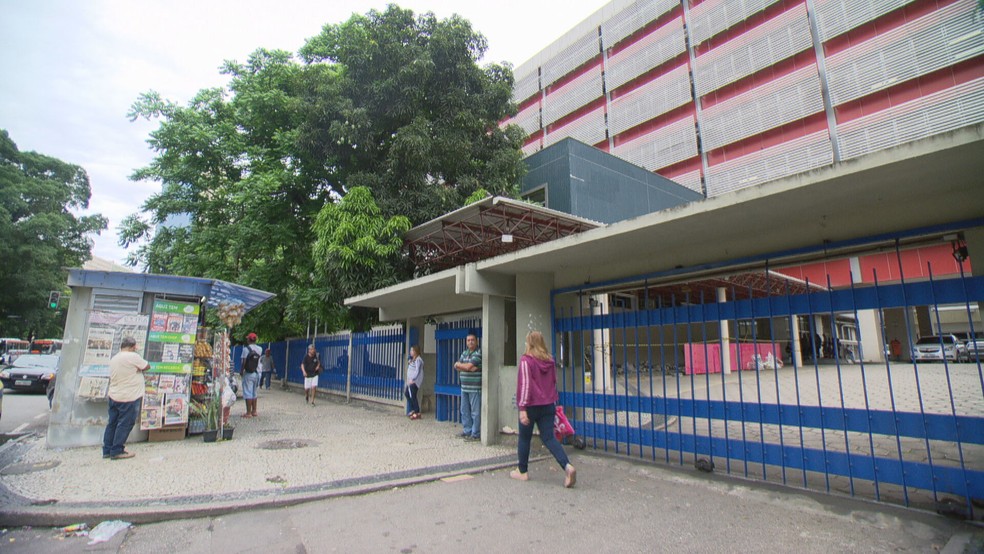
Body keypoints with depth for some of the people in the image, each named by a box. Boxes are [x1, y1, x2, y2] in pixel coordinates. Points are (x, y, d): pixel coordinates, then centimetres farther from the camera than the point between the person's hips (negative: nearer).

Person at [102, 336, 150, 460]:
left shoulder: (114, 359, 9)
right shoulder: (133, 357, -17)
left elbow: (112, 377, 15)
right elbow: (147, 366, -7)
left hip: (114, 396, 8)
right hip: (129, 398, -8)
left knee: (112, 423, 15)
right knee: (125, 424, 1)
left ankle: (107, 450, 22)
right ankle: (117, 451, 6)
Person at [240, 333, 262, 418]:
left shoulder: (246, 349, -11)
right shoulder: (260, 349, 5)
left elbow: (244, 362, -13)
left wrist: (241, 371, 2)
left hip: (248, 374, -6)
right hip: (257, 373, 6)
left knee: (248, 393, -2)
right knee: (254, 393, 16)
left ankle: (248, 413, -1)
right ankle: (254, 411, 19)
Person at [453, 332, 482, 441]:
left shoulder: (479, 353, -9)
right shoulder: (464, 352, 15)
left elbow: (468, 366, -18)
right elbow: (457, 367, 6)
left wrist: (459, 364, 1)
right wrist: (469, 368, -11)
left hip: (475, 388, -8)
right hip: (464, 387, 8)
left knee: (475, 412, -3)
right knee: (465, 411, 13)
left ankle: (475, 434, 3)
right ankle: (467, 431, 23)